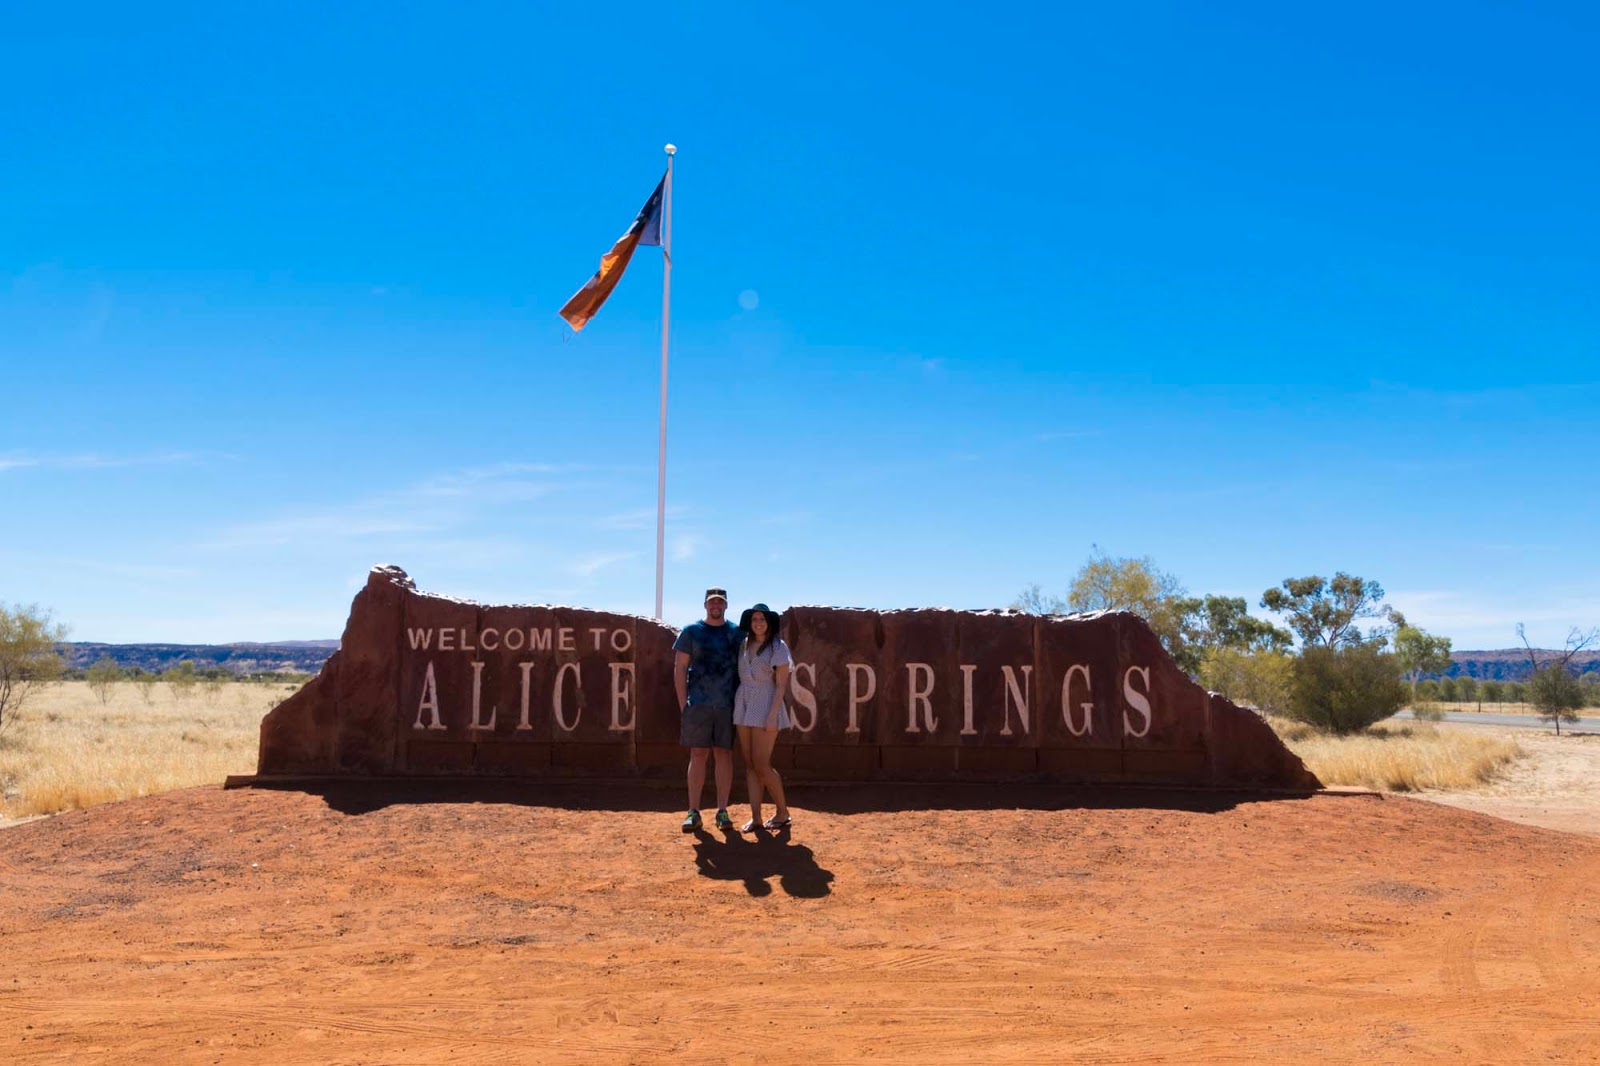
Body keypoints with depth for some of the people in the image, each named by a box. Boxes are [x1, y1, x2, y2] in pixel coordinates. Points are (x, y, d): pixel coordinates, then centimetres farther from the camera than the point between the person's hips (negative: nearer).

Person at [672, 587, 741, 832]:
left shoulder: (737, 633, 9)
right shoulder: (691, 632, 5)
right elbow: (679, 669, 3)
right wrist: (683, 704, -3)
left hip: (728, 705, 1)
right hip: (698, 704, -1)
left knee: (724, 754, 2)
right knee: (698, 755, 0)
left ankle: (722, 811, 8)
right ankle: (693, 812, 4)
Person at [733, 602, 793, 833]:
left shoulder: (778, 647, -5)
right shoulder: (744, 645, 10)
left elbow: (781, 685, -9)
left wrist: (772, 715, -17)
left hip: (766, 705, -6)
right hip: (743, 705, 6)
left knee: (761, 764, -8)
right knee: (749, 764, 3)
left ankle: (782, 812, 9)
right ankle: (755, 817, 5)